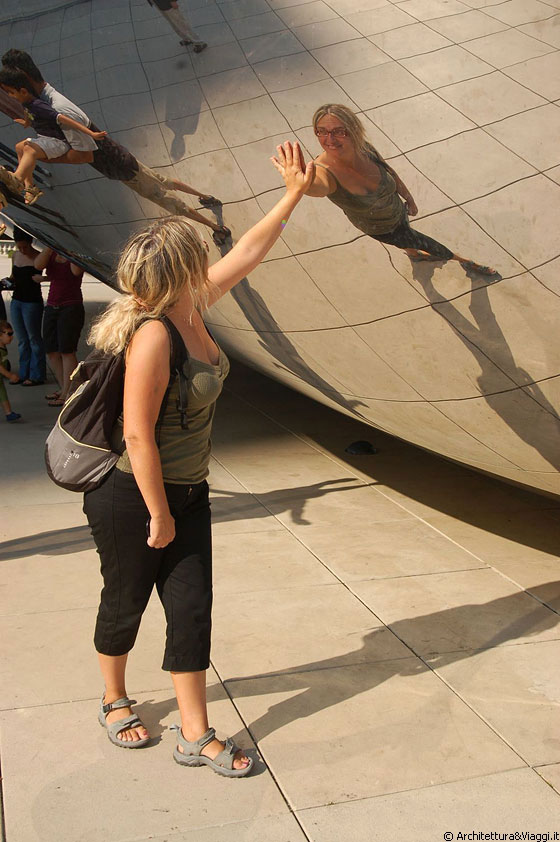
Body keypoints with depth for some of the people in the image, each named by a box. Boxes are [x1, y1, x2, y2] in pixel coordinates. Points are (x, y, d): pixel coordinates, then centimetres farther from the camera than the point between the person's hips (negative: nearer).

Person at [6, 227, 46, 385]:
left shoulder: (38, 258, -11)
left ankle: (36, 376, 8)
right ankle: (24, 373, 19)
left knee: (34, 339, 1)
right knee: (22, 340, 12)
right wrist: (8, 280, 3)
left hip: (32, 302, -7)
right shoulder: (15, 255, 10)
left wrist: (40, 278, -35)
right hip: (16, 301, 7)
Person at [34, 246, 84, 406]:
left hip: (71, 307, -6)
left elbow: (76, 271, -23)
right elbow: (38, 265, -9)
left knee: (67, 350, -9)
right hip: (51, 307, 6)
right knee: (51, 350, 7)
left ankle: (66, 394, -7)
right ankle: (62, 388, 19)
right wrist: (50, 246, -15)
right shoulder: (50, 254, 11)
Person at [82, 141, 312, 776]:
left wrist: (293, 195, 15)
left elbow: (246, 253, 11)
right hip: (129, 496, -8)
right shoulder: (152, 336, -27)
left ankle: (195, 736, 20)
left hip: (185, 489, 8)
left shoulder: (190, 308, -2)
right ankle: (114, 701, 42)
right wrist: (159, 515, -18)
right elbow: (137, 436, -26)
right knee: (126, 602, 14)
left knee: (191, 607, 8)